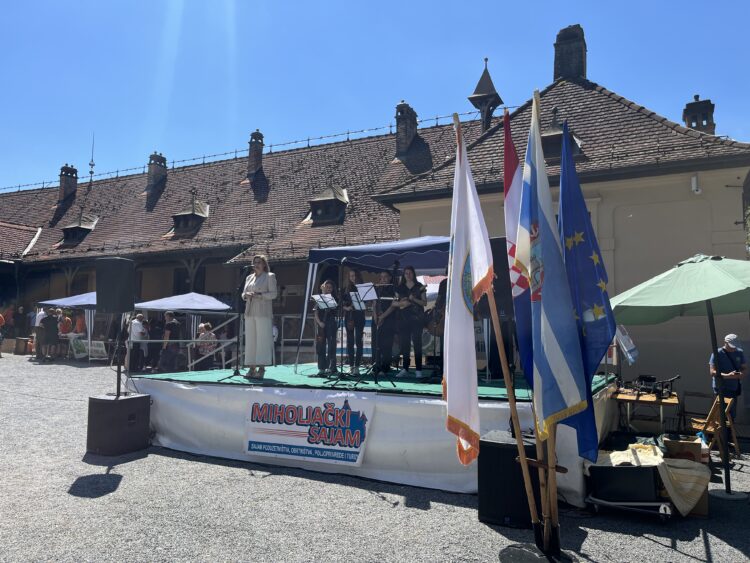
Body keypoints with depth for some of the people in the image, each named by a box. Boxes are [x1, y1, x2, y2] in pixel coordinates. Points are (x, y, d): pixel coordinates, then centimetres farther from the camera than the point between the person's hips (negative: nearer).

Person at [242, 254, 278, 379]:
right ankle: (251, 368, 4)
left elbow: (274, 294, -4)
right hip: (250, 312, 6)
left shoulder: (269, 276, 4)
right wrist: (246, 295, -2)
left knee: (263, 340, -8)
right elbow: (243, 294, 21)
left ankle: (261, 368, -8)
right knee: (250, 340, 2)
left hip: (263, 313, -5)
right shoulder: (249, 278, 20)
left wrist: (259, 295, -16)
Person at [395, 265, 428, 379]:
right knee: (405, 343, 3)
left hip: (417, 318, -3)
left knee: (417, 343, -5)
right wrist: (402, 303, -8)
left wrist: (414, 299, -15)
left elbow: (424, 302, 0)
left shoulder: (419, 287, 4)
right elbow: (396, 303, 13)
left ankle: (418, 370, -3)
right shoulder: (400, 288, 13)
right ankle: (405, 369, 9)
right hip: (404, 318, 3)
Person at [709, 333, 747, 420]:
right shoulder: (717, 353, -10)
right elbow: (712, 372, -15)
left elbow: (744, 368, 11)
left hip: (735, 388, 6)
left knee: (732, 415, 12)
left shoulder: (739, 353, 7)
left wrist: (741, 374, -14)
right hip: (721, 388, -5)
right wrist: (727, 376, -30)